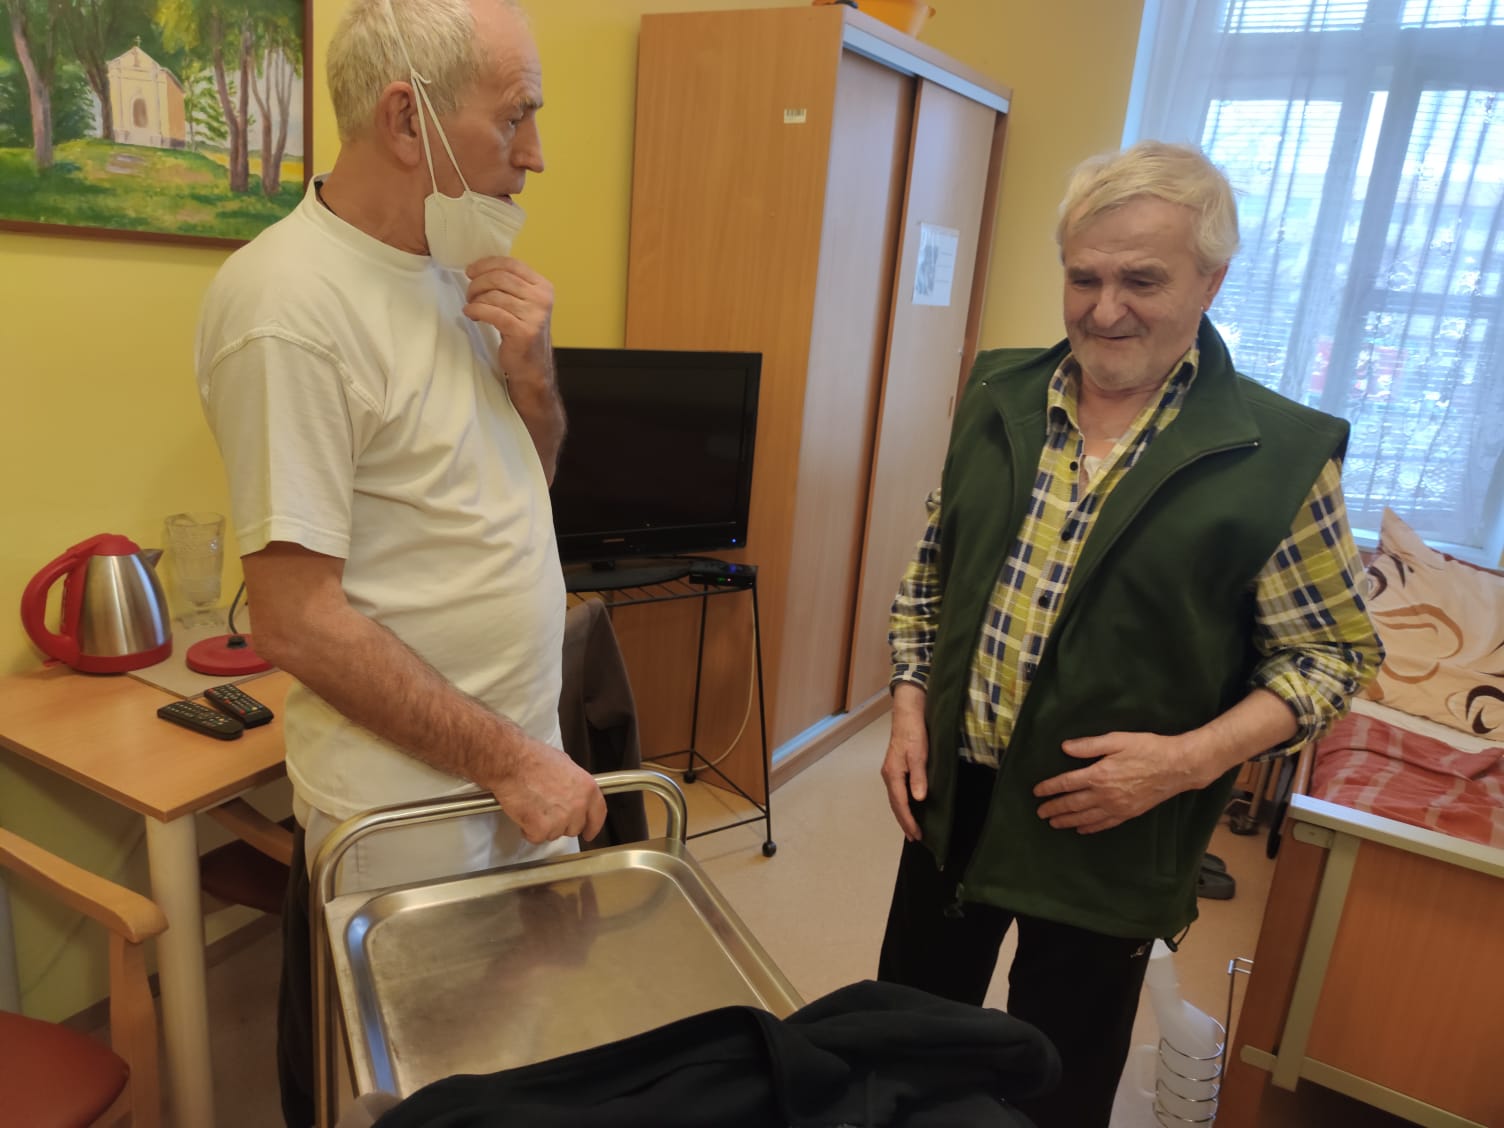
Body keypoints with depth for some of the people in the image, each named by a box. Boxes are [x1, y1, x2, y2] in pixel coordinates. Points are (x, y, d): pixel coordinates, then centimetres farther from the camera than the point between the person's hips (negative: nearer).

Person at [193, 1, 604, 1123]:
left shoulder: (458, 266, 4)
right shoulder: (287, 299, -21)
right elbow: (298, 620, -21)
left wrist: (529, 365, -7)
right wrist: (512, 759, -17)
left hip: (518, 770, 7)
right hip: (406, 813, -7)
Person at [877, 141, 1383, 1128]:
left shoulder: (1281, 457, -14)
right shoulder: (1000, 396, -1)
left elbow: (1333, 653, -7)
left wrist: (1190, 759, -20)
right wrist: (911, 701, -2)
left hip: (1109, 835, -3)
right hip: (949, 796, 4)